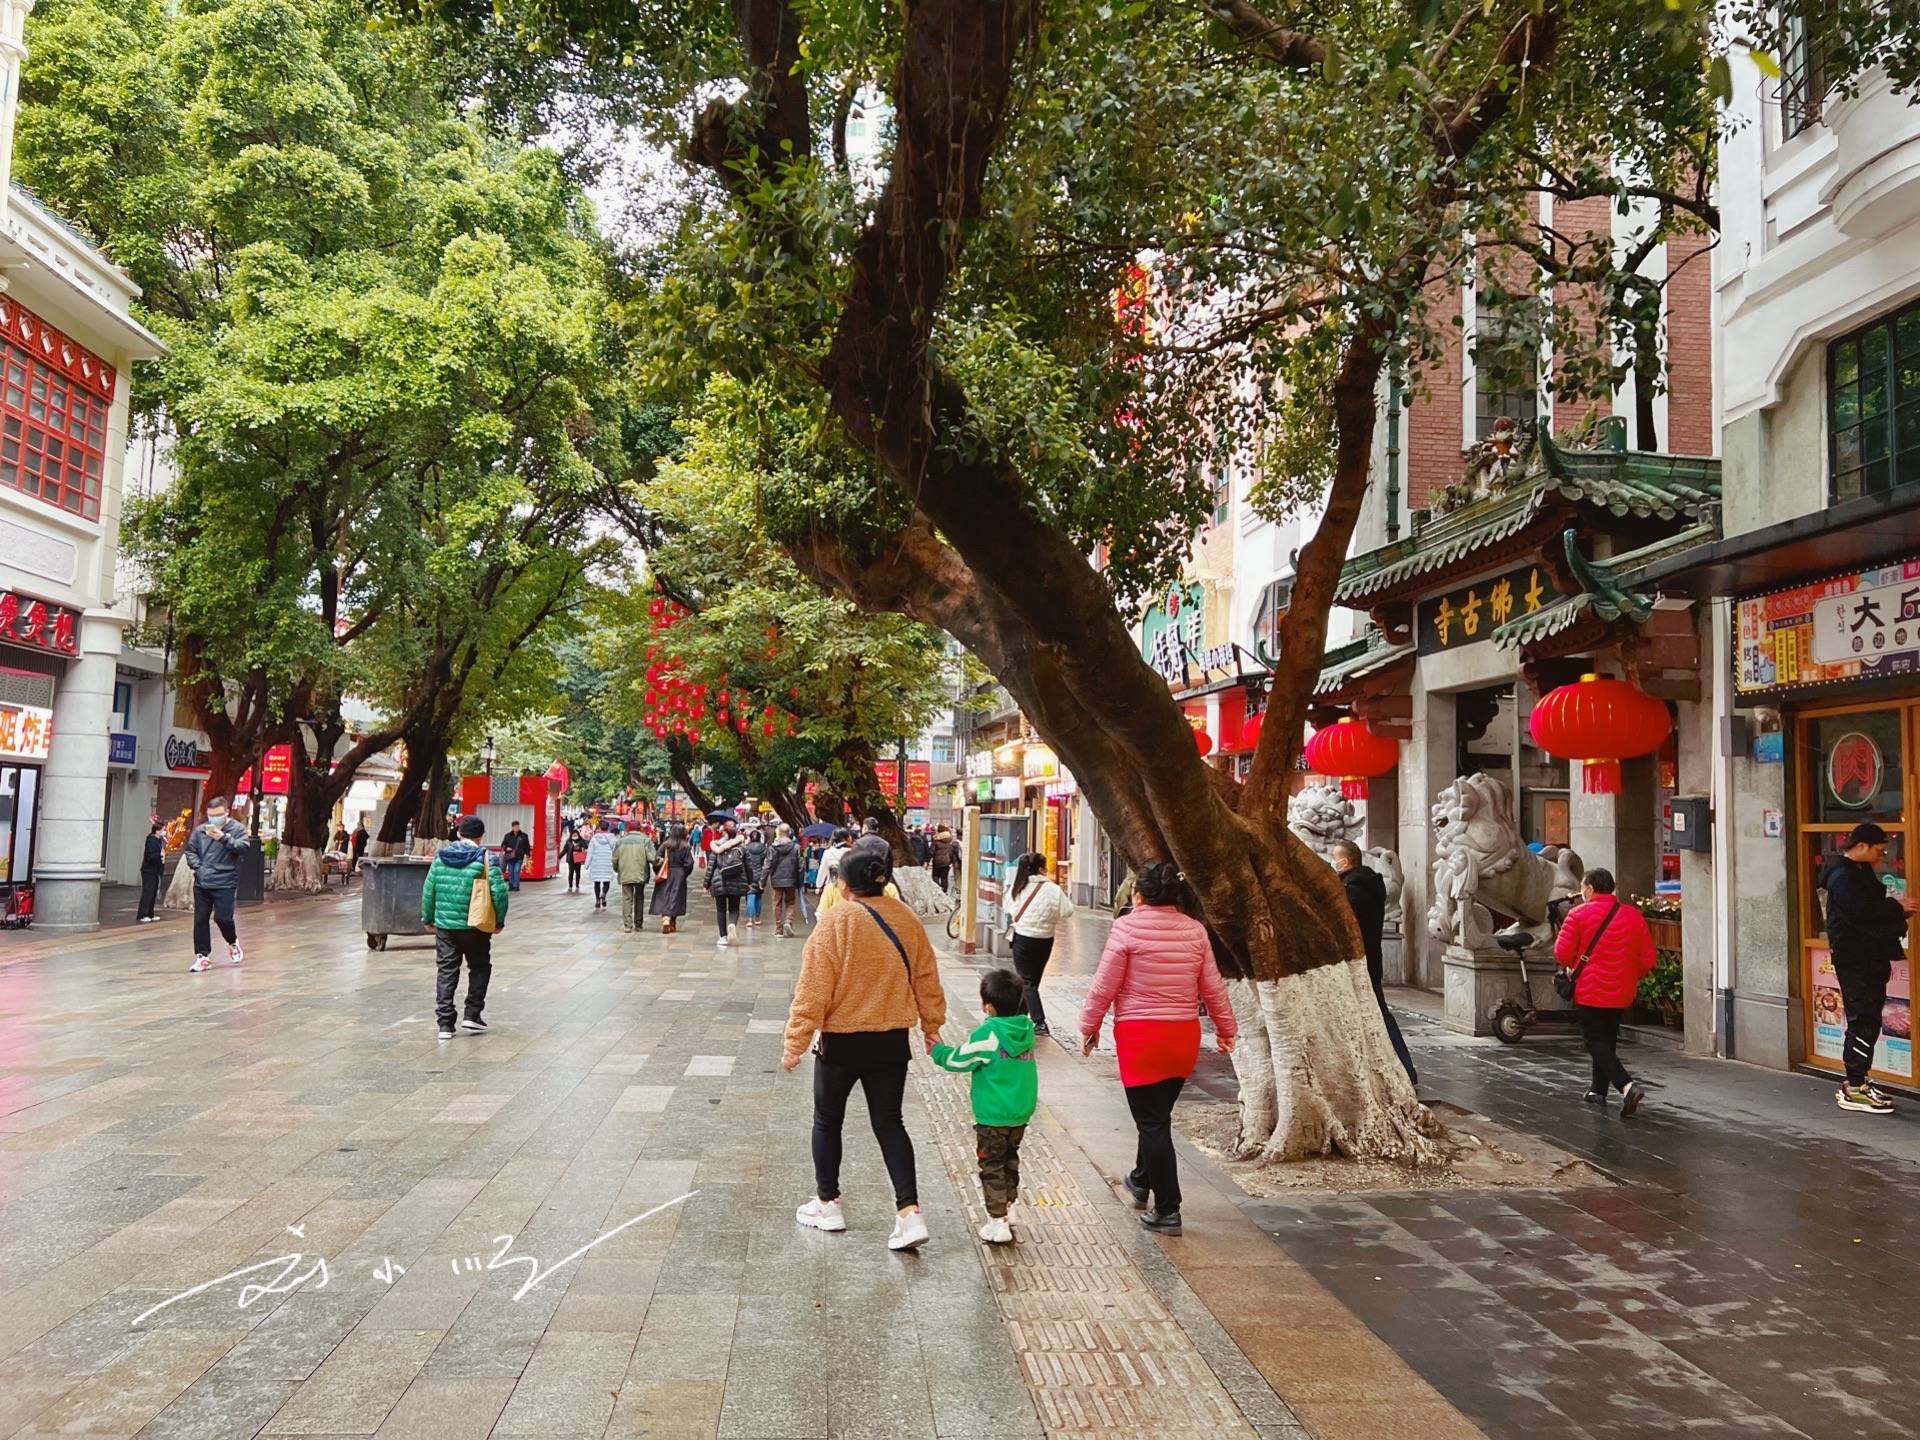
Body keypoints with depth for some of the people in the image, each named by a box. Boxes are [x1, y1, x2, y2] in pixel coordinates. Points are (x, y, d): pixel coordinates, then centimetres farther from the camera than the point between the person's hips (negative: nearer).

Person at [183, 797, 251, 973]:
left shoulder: (237, 829, -2)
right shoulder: (200, 830, 9)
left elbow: (243, 847, -17)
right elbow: (190, 850, 14)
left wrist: (224, 838, -29)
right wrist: (197, 867, -2)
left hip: (224, 884, -4)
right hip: (201, 884, 4)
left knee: (222, 918, -10)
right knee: (200, 920, 5)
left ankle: (233, 943, 21)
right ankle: (203, 956, 14)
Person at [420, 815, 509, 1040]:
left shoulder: (440, 857, 3)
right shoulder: (485, 858, -8)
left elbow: (428, 890, 5)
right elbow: (499, 891, -12)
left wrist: (428, 919, 17)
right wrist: (499, 921, 1)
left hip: (444, 925, 3)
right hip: (475, 926, -3)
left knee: (446, 971, 9)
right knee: (479, 968, 16)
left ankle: (445, 1024, 6)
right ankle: (472, 1015, 13)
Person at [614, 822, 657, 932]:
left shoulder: (621, 841, 3)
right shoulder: (645, 840, -2)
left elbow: (614, 859, 5)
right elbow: (652, 857, -12)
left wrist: (617, 870, 22)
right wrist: (658, 860, 7)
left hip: (625, 875, 0)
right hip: (641, 874, 0)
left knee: (627, 899, 2)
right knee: (639, 898, 13)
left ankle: (627, 925, -6)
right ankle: (638, 924, 19)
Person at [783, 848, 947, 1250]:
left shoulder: (835, 922, -15)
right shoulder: (907, 920, 0)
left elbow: (813, 990, -16)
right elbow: (927, 980, 7)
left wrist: (795, 1043, -11)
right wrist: (932, 1028, 19)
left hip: (842, 1041, -4)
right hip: (892, 1040, 4)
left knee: (828, 1121, 16)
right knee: (889, 1123, 11)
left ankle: (827, 1204, 27)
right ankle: (910, 1212, 1)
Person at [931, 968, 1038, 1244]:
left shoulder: (988, 1034, -20)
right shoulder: (1026, 1029, -1)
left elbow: (959, 1060, -10)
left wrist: (937, 1050, 7)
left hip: (993, 1116, -6)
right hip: (1022, 1113, 6)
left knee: (991, 1167, 4)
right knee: (1010, 1162, 21)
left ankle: (998, 1223, 5)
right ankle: (1005, 1209, 31)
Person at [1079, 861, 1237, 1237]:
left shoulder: (1127, 928, -11)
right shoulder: (1194, 930, 2)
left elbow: (1104, 986, -8)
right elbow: (1213, 987, 7)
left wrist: (1089, 1026, 5)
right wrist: (1227, 1028, 21)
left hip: (1140, 1035, -5)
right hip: (1184, 1035, 5)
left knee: (1152, 1122, 3)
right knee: (1159, 1114, 22)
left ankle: (1167, 1211, 6)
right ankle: (1142, 1181, 41)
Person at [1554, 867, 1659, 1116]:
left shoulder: (1579, 914, -10)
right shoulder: (1634, 915, 3)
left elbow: (1562, 953, -12)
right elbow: (1648, 959, 4)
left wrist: (1573, 967, 10)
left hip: (1590, 991, -5)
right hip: (1621, 993, 5)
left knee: (1595, 1042, -2)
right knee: (1607, 1040, 20)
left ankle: (1627, 1086, -21)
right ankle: (1599, 1091, 28)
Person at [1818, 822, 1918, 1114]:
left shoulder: (1860, 873, 18)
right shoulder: (1843, 876, -15)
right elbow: (1862, 914, -24)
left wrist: (1896, 907, 4)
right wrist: (1897, 907, -13)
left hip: (1869, 959, 10)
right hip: (1855, 960, -10)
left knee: (1866, 1022, 13)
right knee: (1863, 1022, -9)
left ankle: (1856, 1082, 19)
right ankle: (1855, 1089, -5)